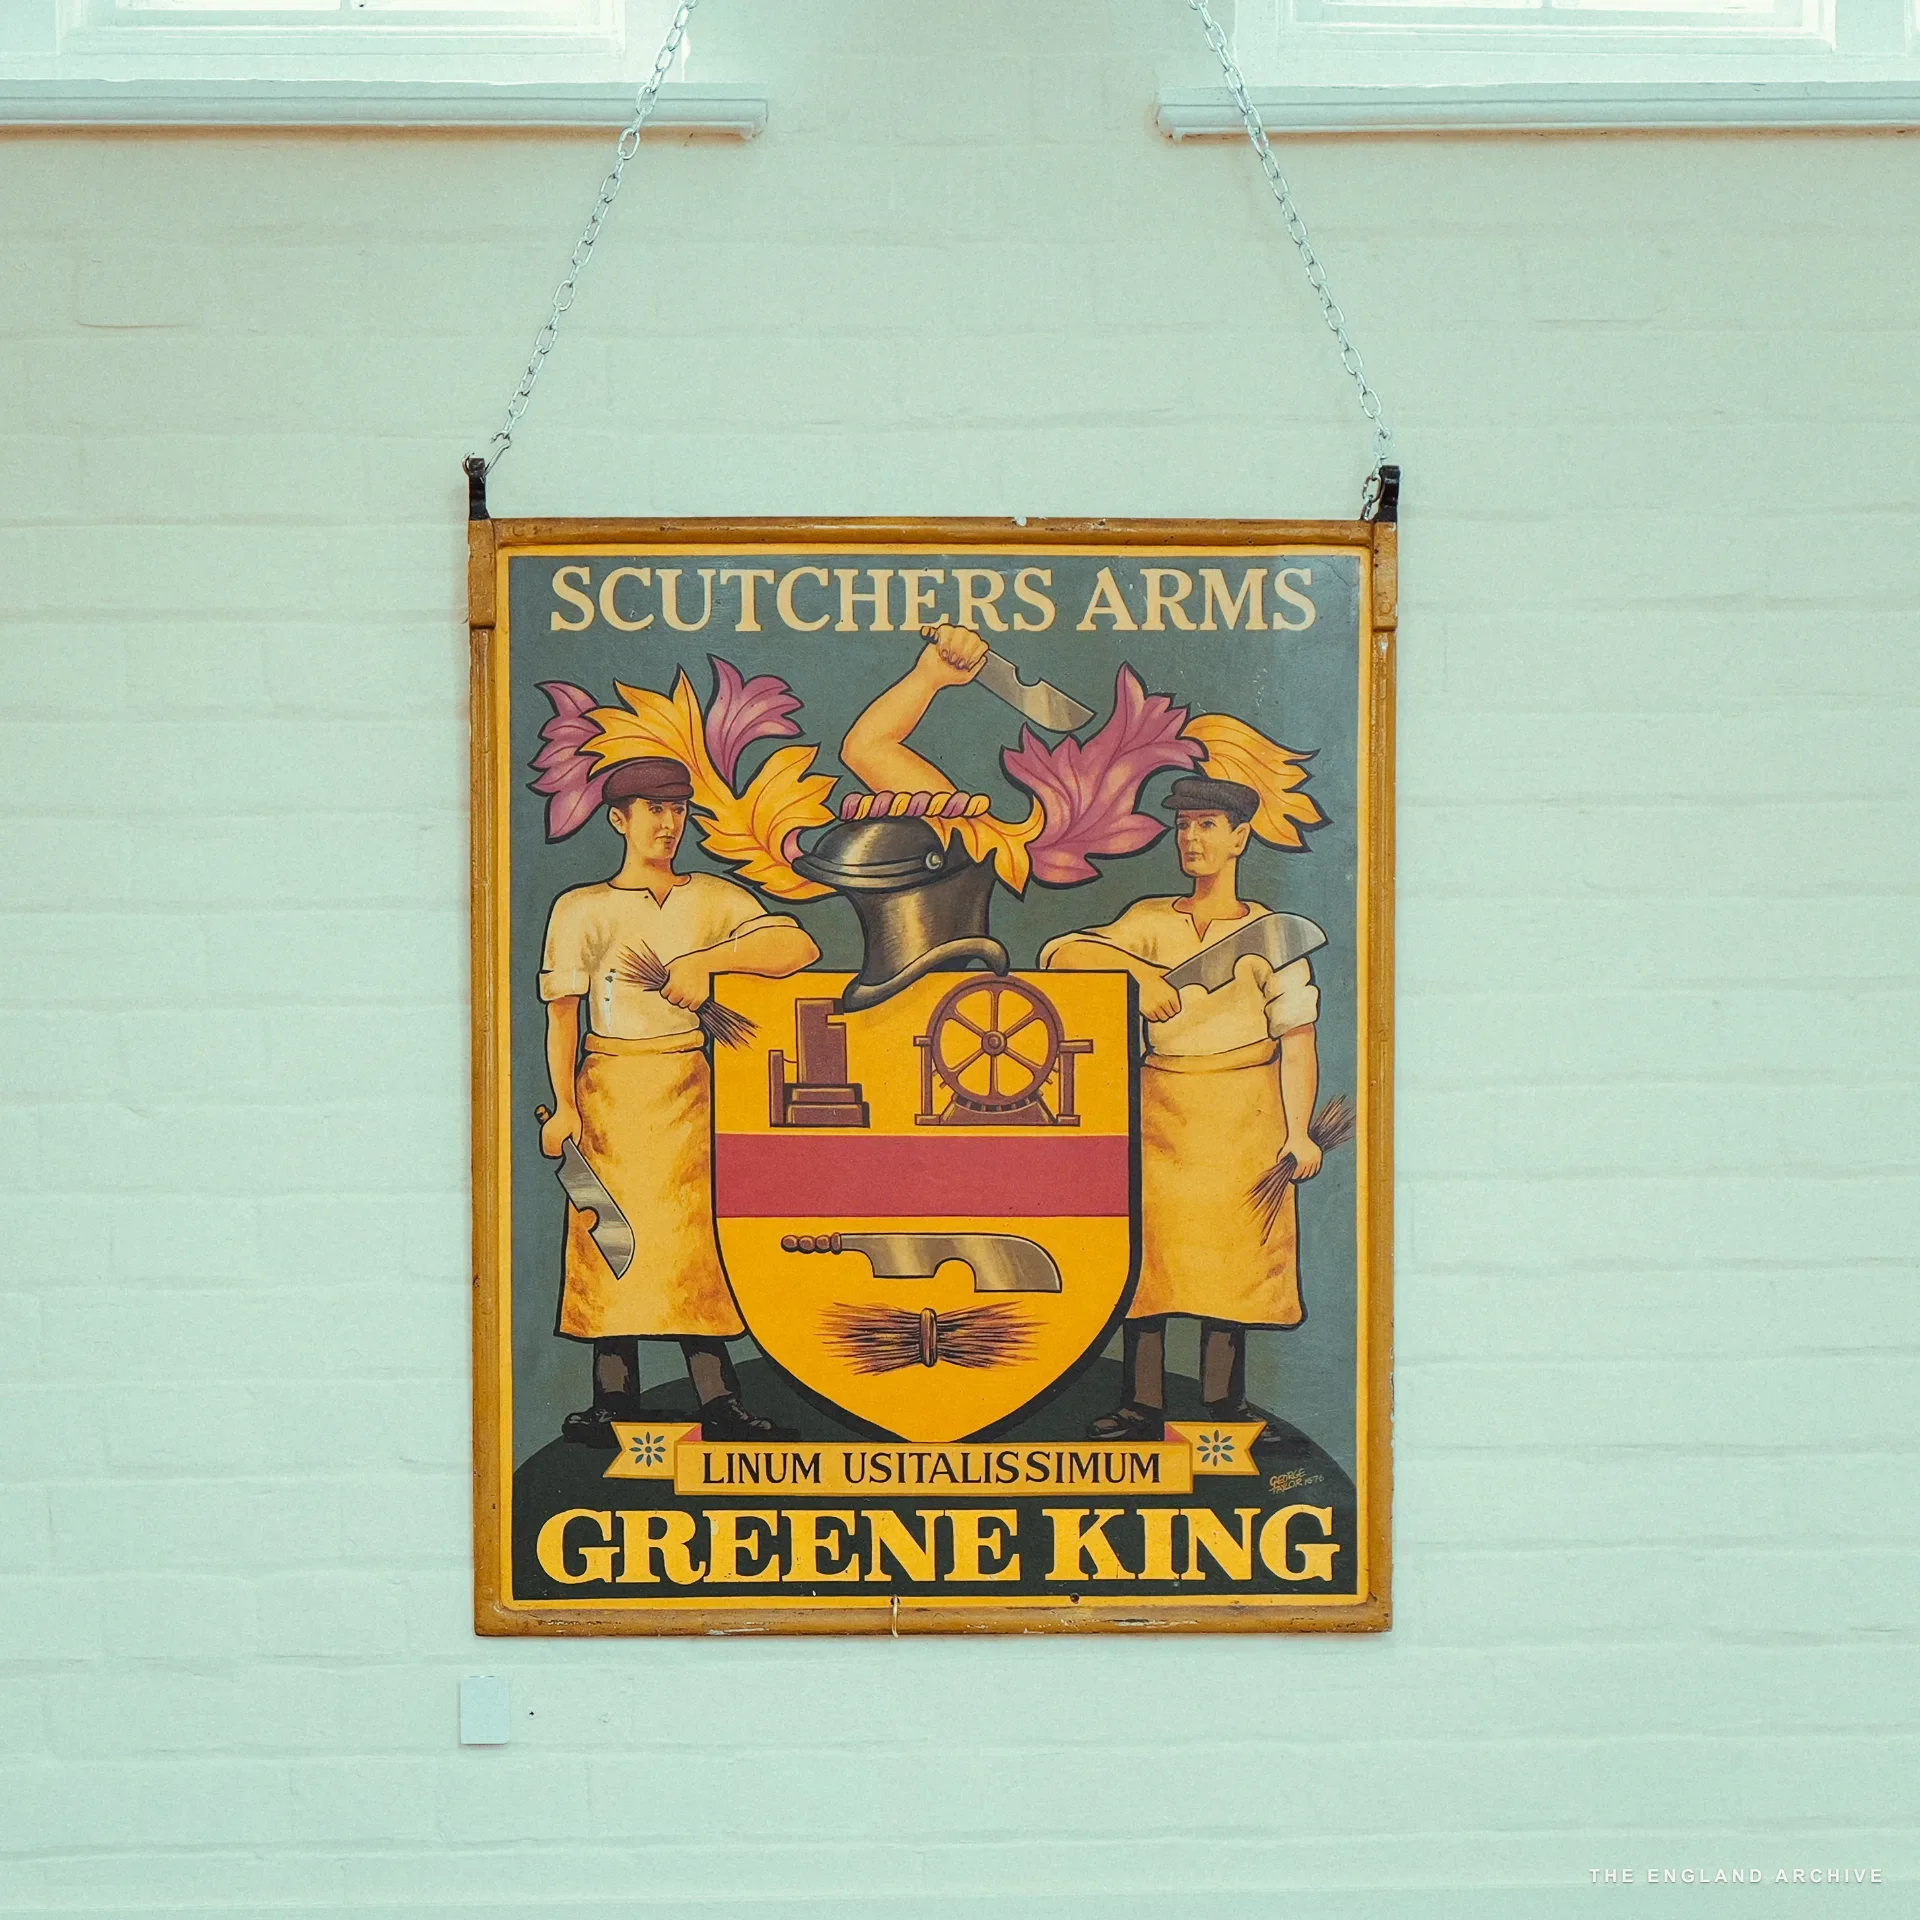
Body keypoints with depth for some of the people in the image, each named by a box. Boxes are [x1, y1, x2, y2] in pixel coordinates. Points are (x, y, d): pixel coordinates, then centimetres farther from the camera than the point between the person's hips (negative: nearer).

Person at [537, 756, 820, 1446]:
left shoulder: (712, 899, 10)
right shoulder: (580, 909, 8)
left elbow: (798, 947, -4)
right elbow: (563, 1010, 1)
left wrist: (706, 958, -14)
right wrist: (564, 1105, -10)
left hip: (687, 1086, 0)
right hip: (607, 1089, 0)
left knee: (693, 1235, -5)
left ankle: (718, 1401, -7)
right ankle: (615, 1397, 3)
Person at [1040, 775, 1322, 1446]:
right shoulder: (1150, 922, 10)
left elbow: (1297, 1039, -1)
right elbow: (1061, 954, 0)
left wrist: (1298, 1132, -12)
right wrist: (1131, 969, -17)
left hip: (1243, 1113, -1)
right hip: (1163, 1108, 2)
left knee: (1233, 1250, 0)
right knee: (1150, 1245, -3)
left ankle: (1224, 1396, 11)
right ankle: (1143, 1402, 1)